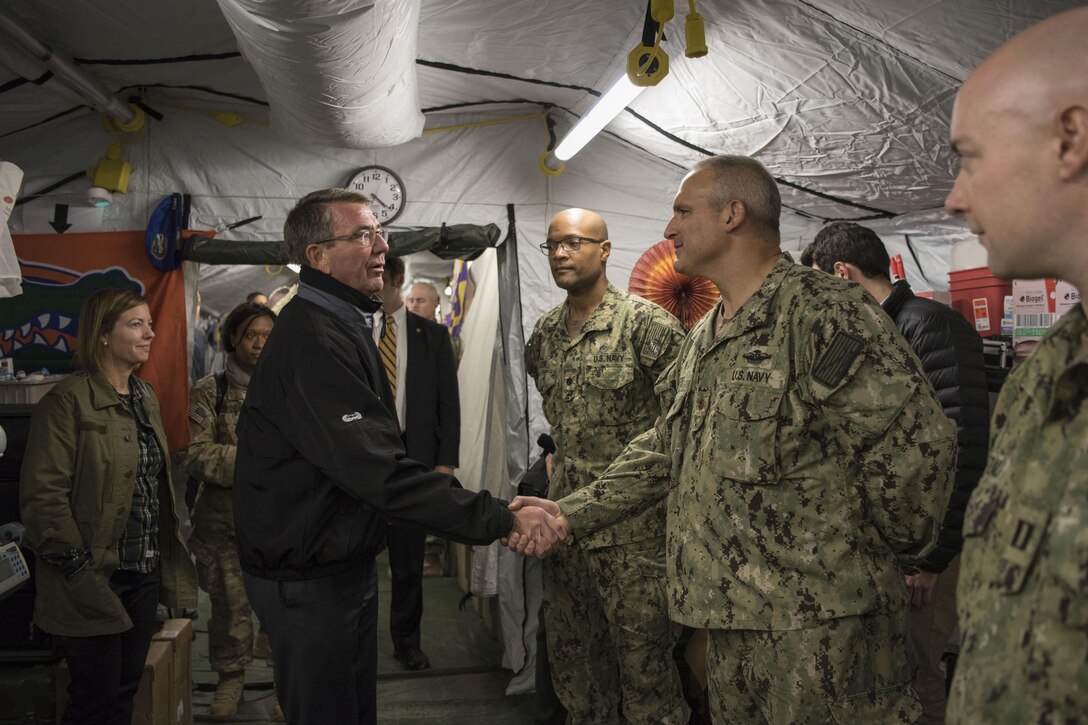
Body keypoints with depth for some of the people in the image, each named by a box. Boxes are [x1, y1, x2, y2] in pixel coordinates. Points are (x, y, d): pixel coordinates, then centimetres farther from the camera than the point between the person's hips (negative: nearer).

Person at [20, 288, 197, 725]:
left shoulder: (146, 398, 12)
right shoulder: (69, 401, -13)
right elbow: (42, 497, -17)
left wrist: (168, 556, 14)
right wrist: (78, 568, -17)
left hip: (143, 574, 7)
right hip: (95, 580, -7)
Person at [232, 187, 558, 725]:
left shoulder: (341, 327, 11)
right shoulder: (312, 340, -25)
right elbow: (379, 473, -32)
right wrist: (502, 520, -30)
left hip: (347, 564, 10)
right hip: (307, 582, -10)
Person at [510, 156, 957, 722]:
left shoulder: (822, 311, -15)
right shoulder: (703, 337, 14)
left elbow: (917, 442, -19)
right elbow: (663, 452, 18)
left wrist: (895, 554, -6)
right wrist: (571, 514, 11)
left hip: (818, 621, -8)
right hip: (733, 616, 9)